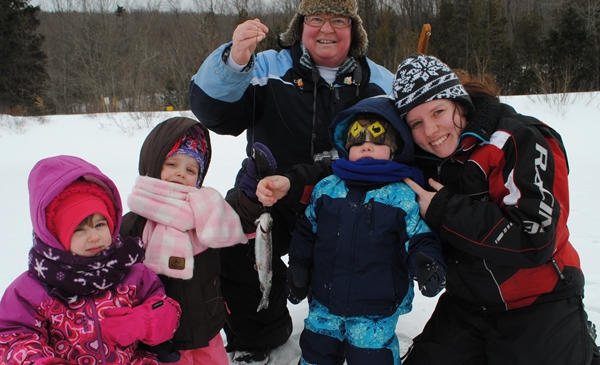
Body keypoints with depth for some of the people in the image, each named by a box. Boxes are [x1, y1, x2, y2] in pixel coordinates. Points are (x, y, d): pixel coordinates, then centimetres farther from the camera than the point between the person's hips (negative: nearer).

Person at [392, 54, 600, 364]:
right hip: (466, 304, 6)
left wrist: (445, 210, -25)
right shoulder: (427, 159, -1)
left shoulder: (520, 142, -20)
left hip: (539, 305, -6)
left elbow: (535, 239, -29)